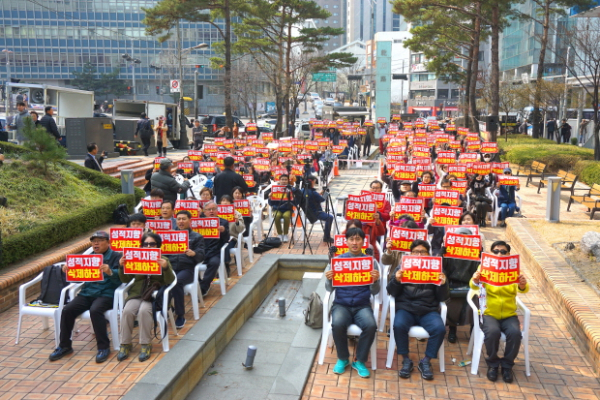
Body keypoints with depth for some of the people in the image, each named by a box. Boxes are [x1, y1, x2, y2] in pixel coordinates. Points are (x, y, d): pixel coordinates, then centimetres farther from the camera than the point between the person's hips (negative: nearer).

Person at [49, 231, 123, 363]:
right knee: (67, 310, -17)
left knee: (95, 310, -33)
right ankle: (64, 346, 1)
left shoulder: (116, 257, 3)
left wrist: (110, 272, -32)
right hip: (87, 293, 5)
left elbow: (120, 277, -11)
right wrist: (68, 270, -5)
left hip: (106, 294, -5)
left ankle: (104, 347, -20)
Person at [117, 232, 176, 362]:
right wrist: (122, 267, -7)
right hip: (136, 294, 3)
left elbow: (170, 280, -5)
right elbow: (125, 280, 12)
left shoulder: (163, 260, 7)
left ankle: (146, 344, -18)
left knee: (144, 311, -32)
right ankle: (125, 344, -12)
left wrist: (166, 267, -25)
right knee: (127, 311, -26)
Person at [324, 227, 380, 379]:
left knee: (371, 326, -30)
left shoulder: (371, 261, 4)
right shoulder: (338, 260, 5)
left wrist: (376, 281, -18)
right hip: (341, 304, 0)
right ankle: (343, 358, -2)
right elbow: (330, 289, 6)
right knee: (337, 324, -31)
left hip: (362, 305, 0)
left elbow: (374, 292, 4)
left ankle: (360, 361, -5)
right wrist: (328, 279, -17)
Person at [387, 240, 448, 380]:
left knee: (440, 328, -27)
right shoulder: (402, 268, 11)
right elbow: (392, 292, 7)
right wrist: (396, 280, -13)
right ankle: (406, 360, -10)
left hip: (428, 311, 1)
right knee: (399, 325, -31)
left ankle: (426, 361, -6)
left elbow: (442, 298, 11)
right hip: (406, 308, -1)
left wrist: (443, 284, -9)